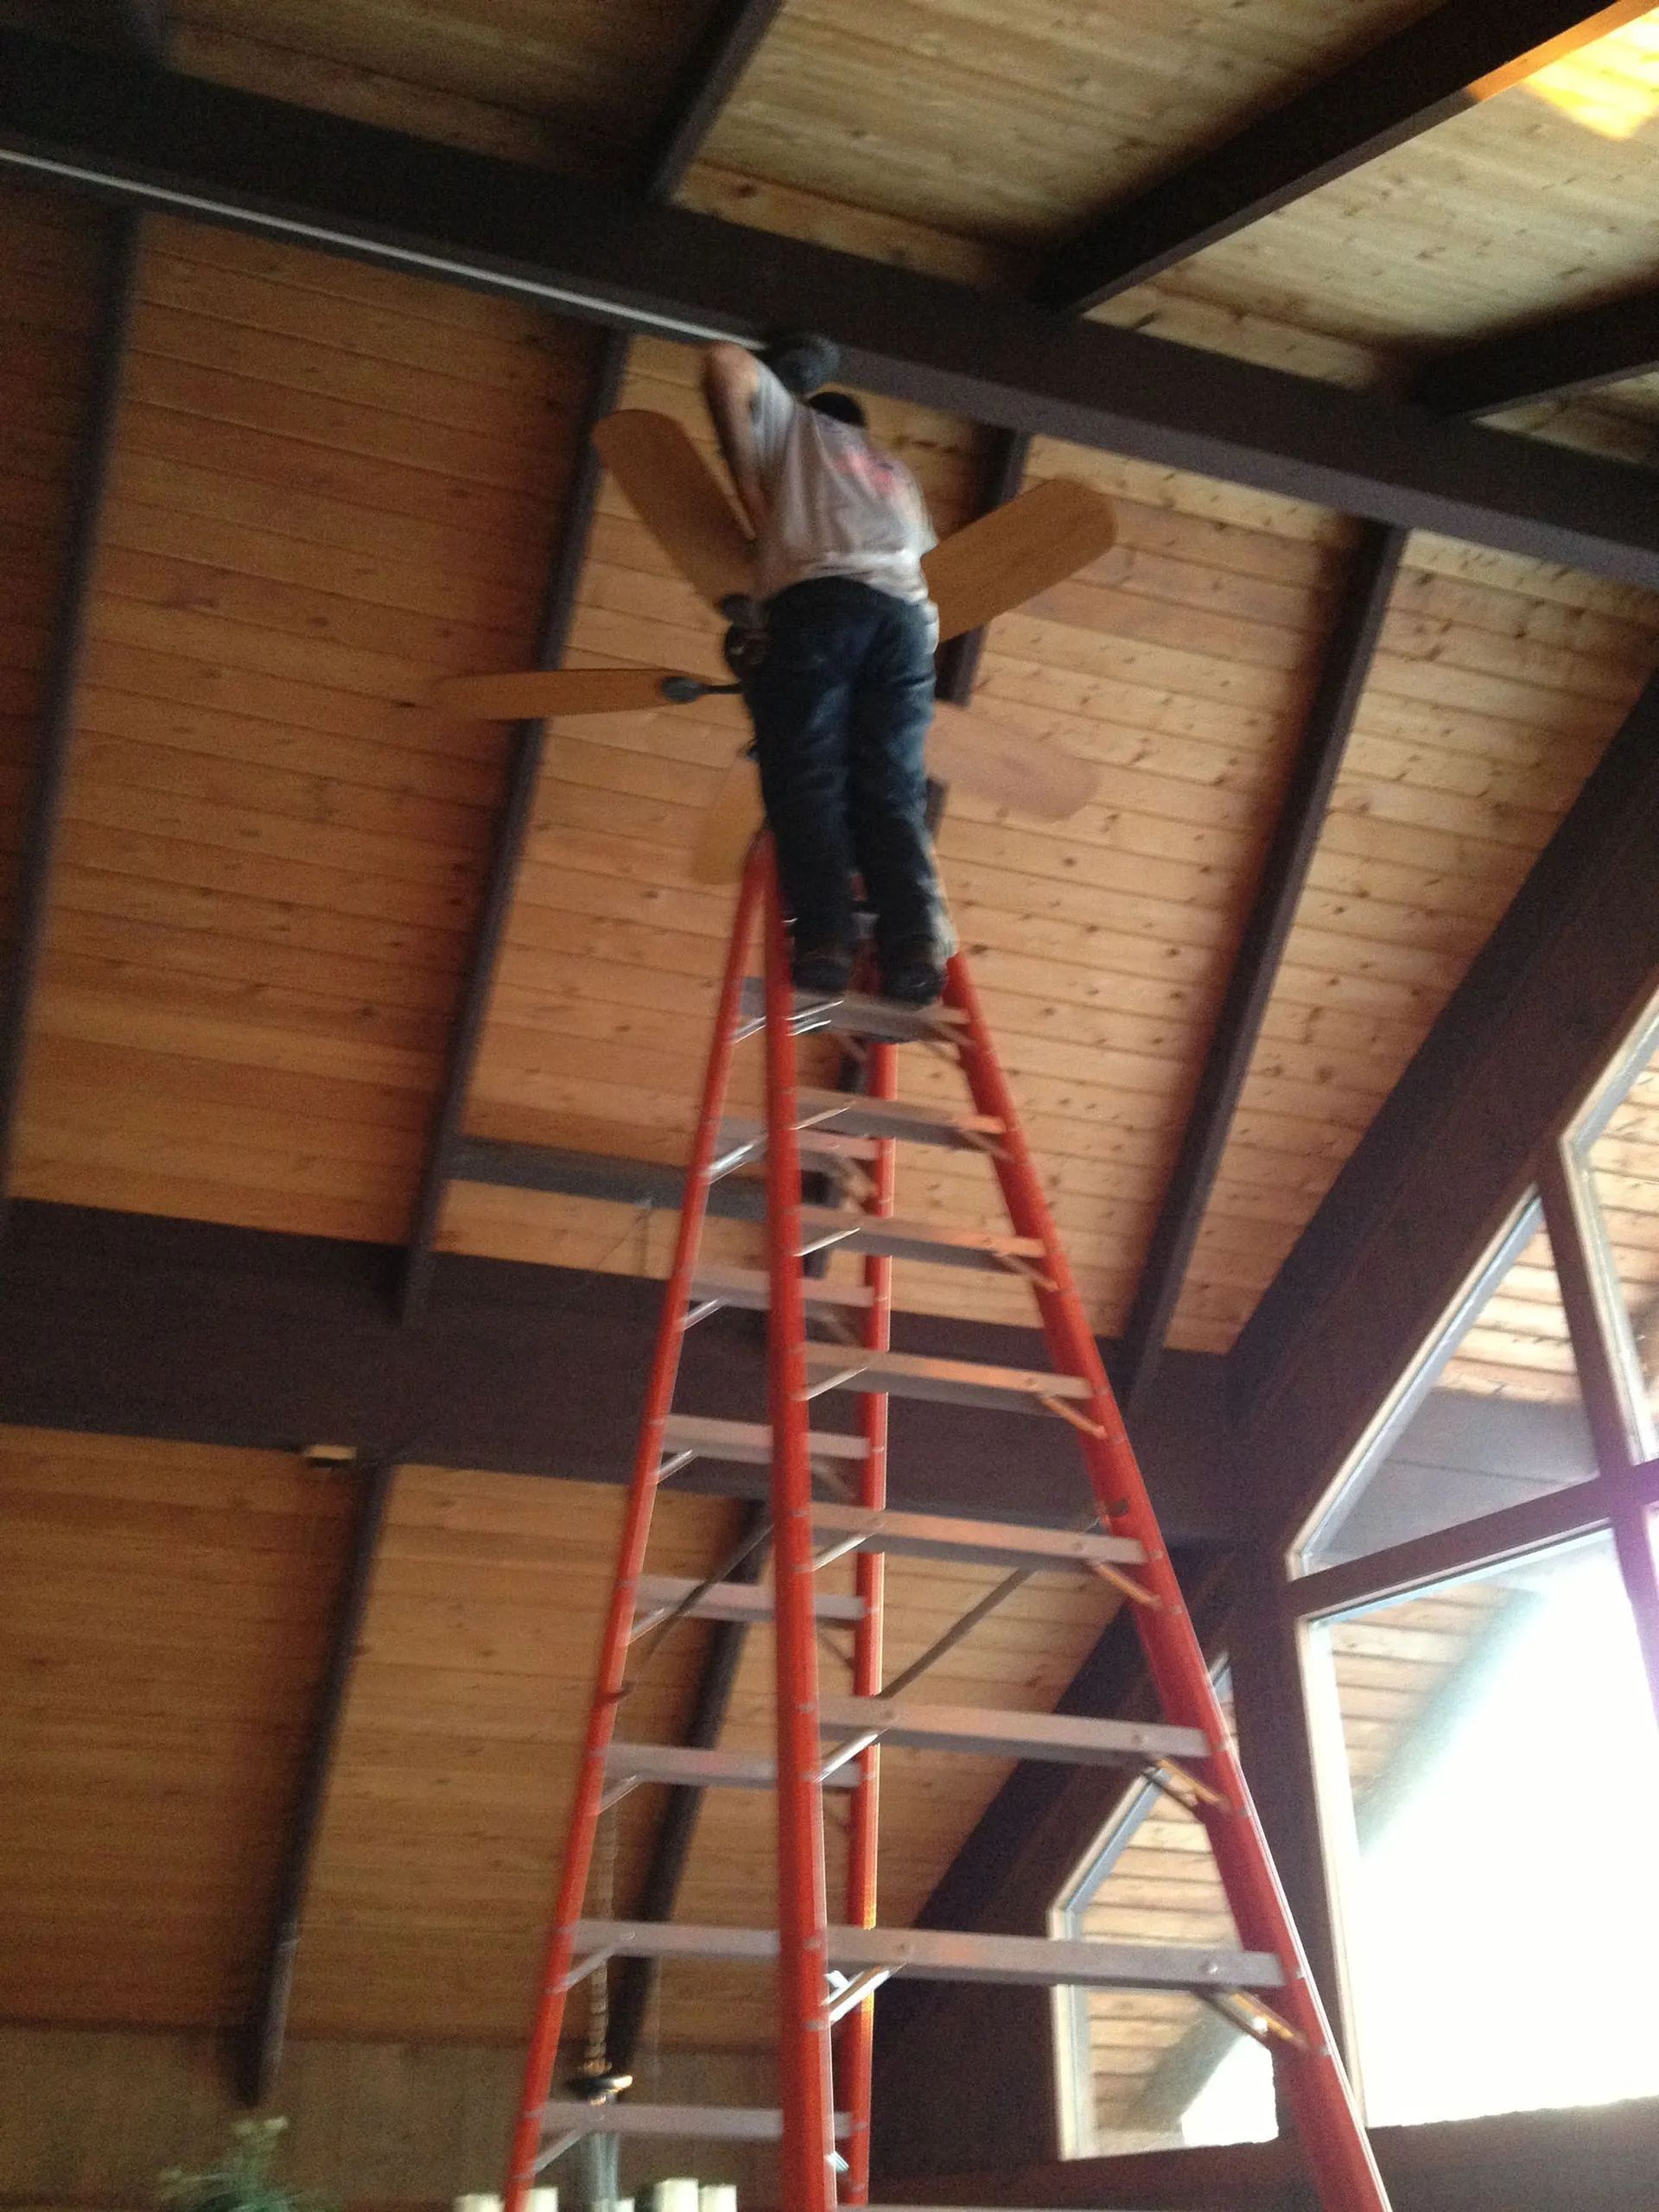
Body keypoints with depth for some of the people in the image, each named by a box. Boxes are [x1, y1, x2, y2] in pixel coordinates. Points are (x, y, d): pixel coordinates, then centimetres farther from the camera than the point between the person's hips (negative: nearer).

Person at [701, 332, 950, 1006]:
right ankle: (917, 945, -25)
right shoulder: (897, 474, 41)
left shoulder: (799, 424, 27)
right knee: (892, 792, -5)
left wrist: (750, 490, 12)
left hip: (819, 601, -4)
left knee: (806, 779, -13)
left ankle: (826, 940, -30)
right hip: (909, 619, 4)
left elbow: (724, 366, 14)